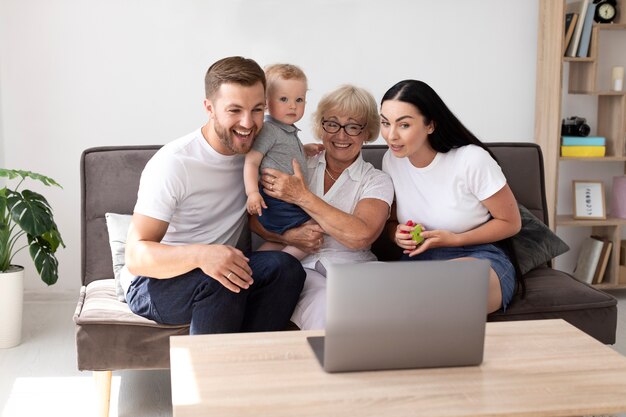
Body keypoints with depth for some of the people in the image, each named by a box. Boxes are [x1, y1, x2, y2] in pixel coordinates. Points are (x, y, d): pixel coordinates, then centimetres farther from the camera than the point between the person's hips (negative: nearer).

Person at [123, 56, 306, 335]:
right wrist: (200, 254, -42)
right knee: (222, 282, -35)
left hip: (217, 270, 5)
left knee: (284, 266, -23)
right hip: (154, 285, -5)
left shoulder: (254, 151, -1)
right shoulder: (172, 163, -19)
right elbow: (136, 256, -23)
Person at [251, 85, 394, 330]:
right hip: (300, 267, 0)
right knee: (326, 303, -34)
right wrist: (289, 237, -11)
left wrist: (302, 196, -11)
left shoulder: (377, 181, 8)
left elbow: (361, 236, -13)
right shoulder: (300, 168, 14)